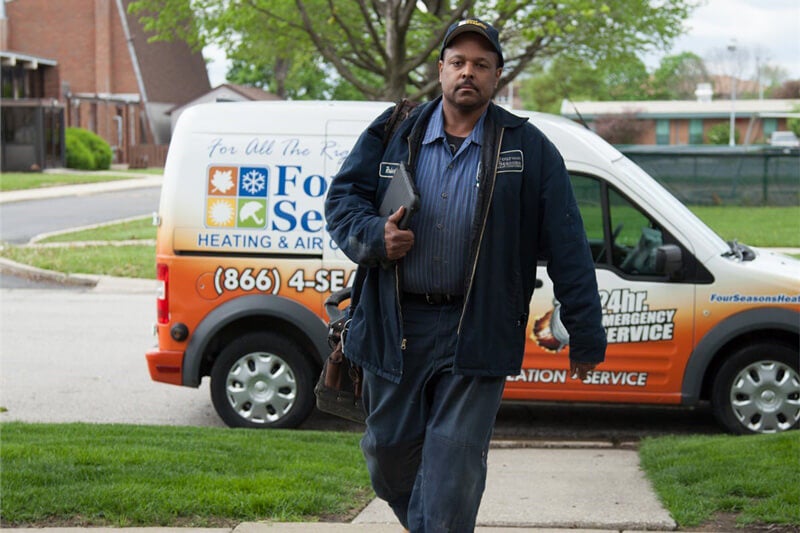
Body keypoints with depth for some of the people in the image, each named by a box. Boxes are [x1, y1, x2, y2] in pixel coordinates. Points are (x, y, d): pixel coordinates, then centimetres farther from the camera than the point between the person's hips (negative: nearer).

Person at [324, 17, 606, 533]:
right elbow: (342, 196, 11)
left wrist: (585, 336, -2)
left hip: (475, 336, -2)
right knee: (389, 453, 13)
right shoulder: (394, 133, 7)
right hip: (393, 329, 3)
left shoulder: (529, 150, 2)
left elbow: (567, 248, 1)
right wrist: (373, 236, -12)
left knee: (453, 466, -6)